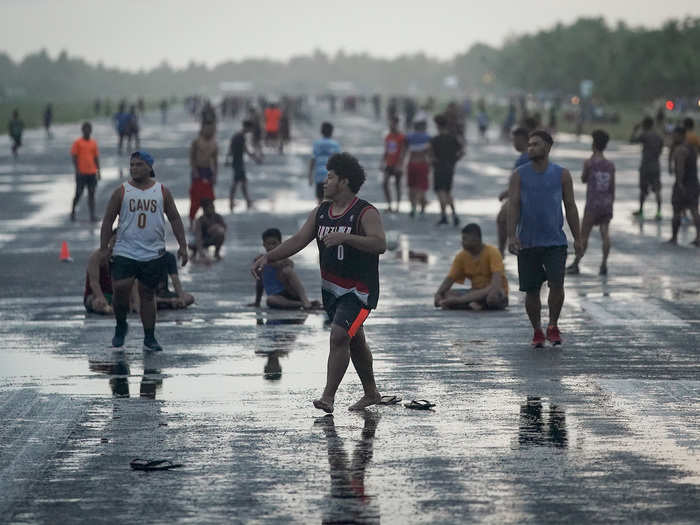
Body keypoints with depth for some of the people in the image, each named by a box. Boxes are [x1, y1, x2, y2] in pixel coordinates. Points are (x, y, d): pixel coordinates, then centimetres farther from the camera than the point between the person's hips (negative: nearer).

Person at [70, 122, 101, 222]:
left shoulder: (93, 143, 10)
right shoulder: (77, 143, -3)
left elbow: (96, 157, 13)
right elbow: (74, 157, -5)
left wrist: (98, 171, 9)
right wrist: (77, 170, -12)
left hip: (92, 173, 4)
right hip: (81, 173, -4)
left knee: (91, 194, 0)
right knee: (78, 194, 2)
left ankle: (92, 215, -2)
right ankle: (73, 211, 23)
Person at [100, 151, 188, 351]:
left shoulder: (162, 192, 5)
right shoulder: (121, 192, 1)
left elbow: (175, 219, 9)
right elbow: (108, 220, 3)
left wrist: (182, 245, 1)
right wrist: (104, 248, -3)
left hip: (153, 254, 1)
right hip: (125, 252, -1)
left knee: (147, 295, 6)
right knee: (120, 289, -15)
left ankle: (149, 338, 13)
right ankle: (121, 326, 10)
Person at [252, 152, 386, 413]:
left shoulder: (366, 213, -14)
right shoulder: (321, 212, 7)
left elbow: (380, 244, -28)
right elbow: (298, 240, 7)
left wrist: (345, 237, -37)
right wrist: (268, 257, -5)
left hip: (359, 290, -7)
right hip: (331, 288, 7)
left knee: (339, 335, -20)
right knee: (355, 341, 17)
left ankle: (328, 396, -19)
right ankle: (371, 393, 31)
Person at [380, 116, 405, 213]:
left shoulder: (401, 137, -9)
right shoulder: (388, 137, 9)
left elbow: (403, 152, -12)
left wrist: (399, 165, -19)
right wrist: (383, 163, 10)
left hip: (397, 165, -5)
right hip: (389, 164, 5)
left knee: (398, 185, 4)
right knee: (385, 184, -6)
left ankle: (397, 207, 12)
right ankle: (389, 205, 2)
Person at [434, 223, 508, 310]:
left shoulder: (492, 252, -11)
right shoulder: (461, 256, 4)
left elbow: (497, 275, -25)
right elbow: (450, 278, -1)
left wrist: (494, 290, -44)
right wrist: (438, 294, -19)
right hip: (476, 293, 5)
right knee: (446, 294, -19)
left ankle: (456, 300, -36)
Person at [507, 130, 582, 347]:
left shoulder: (561, 174, 4)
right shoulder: (519, 175, 2)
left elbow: (570, 207, 8)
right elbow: (513, 207, -3)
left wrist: (577, 238, 4)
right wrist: (511, 236, -16)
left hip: (555, 242, 0)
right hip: (527, 243, 0)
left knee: (557, 284, -15)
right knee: (531, 290, 3)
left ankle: (553, 326, 5)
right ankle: (537, 332, 19)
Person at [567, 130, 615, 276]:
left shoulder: (589, 163, -7)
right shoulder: (610, 165, 5)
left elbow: (583, 180, 9)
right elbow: (613, 188, 8)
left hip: (592, 204, -3)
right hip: (607, 204, 4)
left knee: (583, 235, 3)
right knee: (605, 234, 1)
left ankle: (575, 265, 8)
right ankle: (604, 264, -8)